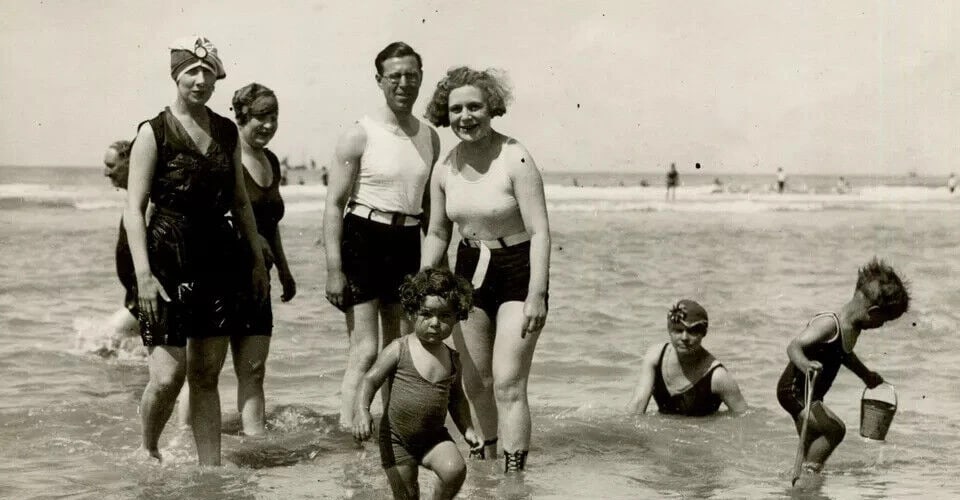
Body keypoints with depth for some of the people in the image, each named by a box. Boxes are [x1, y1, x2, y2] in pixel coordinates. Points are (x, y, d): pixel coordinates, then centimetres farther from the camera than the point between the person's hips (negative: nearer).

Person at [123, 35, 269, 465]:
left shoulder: (227, 132, 11)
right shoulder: (154, 132, -5)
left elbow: (240, 201, 19)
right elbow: (134, 208, -8)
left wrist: (258, 260, 16)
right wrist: (143, 274, -17)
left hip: (219, 259, 5)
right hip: (169, 260, -5)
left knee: (207, 375, 7)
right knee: (168, 374, -9)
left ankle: (211, 470, 12)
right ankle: (147, 452, 18)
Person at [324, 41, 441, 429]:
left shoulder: (429, 137, 10)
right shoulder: (360, 135, -6)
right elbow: (334, 204, -7)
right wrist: (334, 269, -14)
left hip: (409, 244, 6)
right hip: (364, 240, -5)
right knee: (365, 352, -10)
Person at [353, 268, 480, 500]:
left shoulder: (453, 359, 2)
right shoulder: (399, 350, -10)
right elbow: (370, 380, -10)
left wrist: (467, 430, 8)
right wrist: (361, 411, -27)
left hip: (434, 437, 2)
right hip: (397, 437, -2)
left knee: (455, 469, -23)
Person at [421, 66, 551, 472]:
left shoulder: (515, 160, -17)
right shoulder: (445, 169, 0)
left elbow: (539, 232, -18)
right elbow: (437, 234, 13)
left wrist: (537, 295, -24)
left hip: (517, 272, -6)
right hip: (469, 271, 6)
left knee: (508, 383, -12)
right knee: (475, 382, 13)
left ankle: (514, 473, -9)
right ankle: (488, 451, 37)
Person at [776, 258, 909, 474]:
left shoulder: (853, 328, 4)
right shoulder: (829, 324, -25)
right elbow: (794, 346, -32)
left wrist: (866, 375, 40)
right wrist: (805, 364, -53)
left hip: (810, 396, 10)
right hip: (794, 390, -10)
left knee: (813, 449, 13)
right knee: (835, 429, -22)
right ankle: (809, 469, -12)